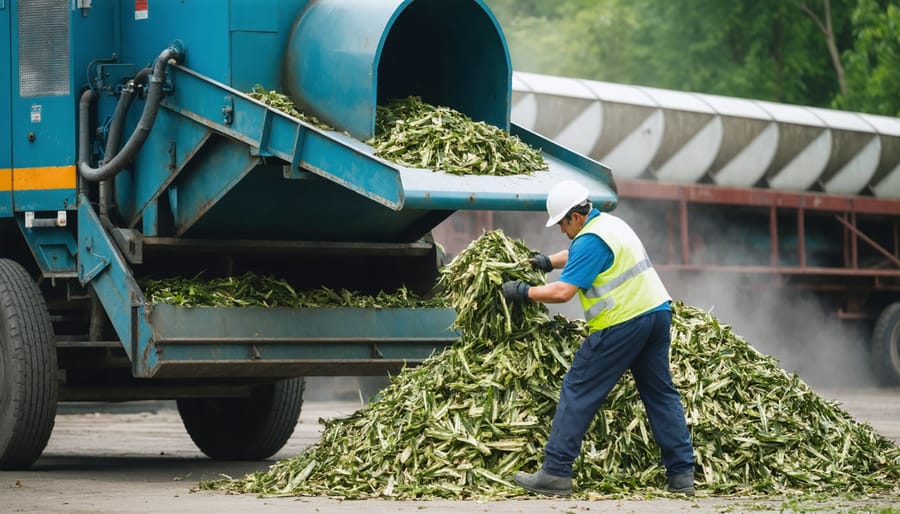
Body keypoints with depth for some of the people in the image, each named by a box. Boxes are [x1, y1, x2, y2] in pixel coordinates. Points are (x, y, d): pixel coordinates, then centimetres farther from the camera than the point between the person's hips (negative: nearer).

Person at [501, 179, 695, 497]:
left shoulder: (589, 240, -12)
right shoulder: (611, 222, 18)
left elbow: (562, 292, -16)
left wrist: (524, 292, -5)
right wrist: (549, 262, 37)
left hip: (622, 323, -9)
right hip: (658, 311, 9)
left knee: (578, 392, -3)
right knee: (661, 393, 11)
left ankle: (555, 473, -4)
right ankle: (682, 474, 7)